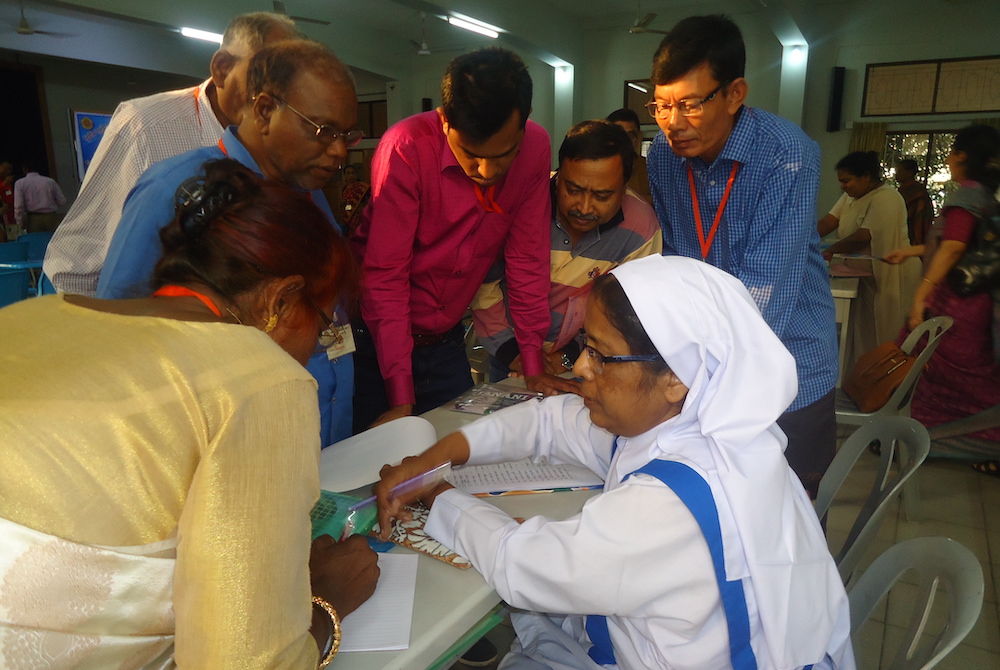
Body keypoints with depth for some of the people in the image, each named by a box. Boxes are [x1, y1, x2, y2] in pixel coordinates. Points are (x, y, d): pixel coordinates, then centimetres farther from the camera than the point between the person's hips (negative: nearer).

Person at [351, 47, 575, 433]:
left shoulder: (535, 148, -12)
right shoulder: (407, 149, -23)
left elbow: (528, 257, -5)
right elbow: (385, 277, -22)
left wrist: (533, 366, -5)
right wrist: (402, 397, -24)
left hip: (446, 342, 4)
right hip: (378, 341, -3)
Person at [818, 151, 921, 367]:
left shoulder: (886, 198, -18)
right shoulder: (851, 196, 10)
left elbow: (864, 236, -25)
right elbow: (828, 222, 1)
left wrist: (830, 250, -18)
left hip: (890, 277, -8)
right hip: (866, 276, 8)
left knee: (882, 337, 0)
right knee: (861, 335, 11)